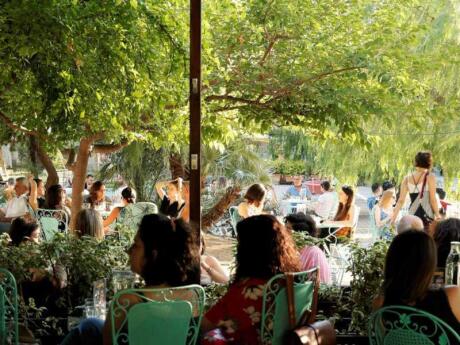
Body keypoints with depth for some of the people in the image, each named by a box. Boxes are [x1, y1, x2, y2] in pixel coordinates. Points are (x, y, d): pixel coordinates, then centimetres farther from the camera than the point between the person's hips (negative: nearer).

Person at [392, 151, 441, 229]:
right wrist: (437, 215, -1)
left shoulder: (407, 179, 7)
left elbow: (401, 201, 3)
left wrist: (394, 217, 5)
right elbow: (433, 200, -7)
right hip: (427, 216, -4)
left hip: (412, 214, 4)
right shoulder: (430, 177, -3)